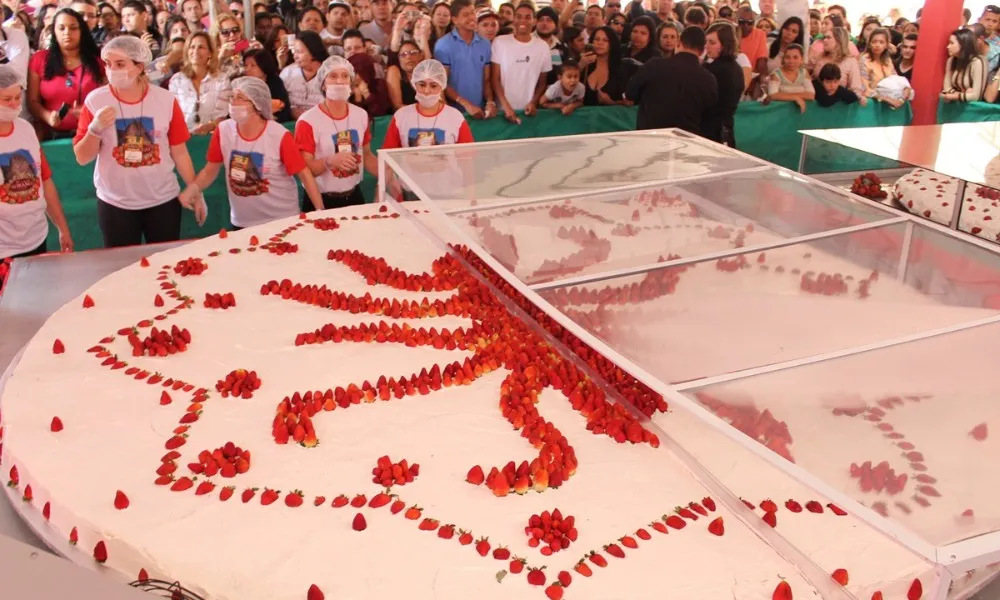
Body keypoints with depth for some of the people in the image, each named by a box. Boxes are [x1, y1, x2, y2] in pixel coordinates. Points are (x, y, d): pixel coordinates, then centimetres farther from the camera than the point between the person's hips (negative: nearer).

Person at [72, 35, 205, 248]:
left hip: (163, 199, 1)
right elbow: (82, 158, -3)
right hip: (115, 203, 0)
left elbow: (179, 152, 2)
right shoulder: (95, 100, -6)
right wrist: (95, 128, -20)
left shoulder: (166, 100, -5)